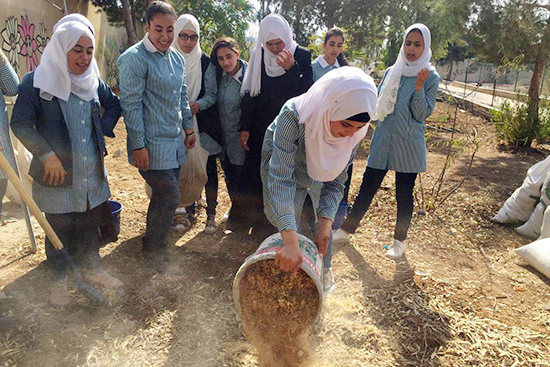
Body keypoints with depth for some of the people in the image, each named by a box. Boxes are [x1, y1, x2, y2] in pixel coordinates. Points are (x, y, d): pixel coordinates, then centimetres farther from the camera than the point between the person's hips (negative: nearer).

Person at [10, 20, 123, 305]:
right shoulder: (37, 82, -10)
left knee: (91, 226, 17)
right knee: (58, 231, 11)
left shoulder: (93, 81, 3)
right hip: (57, 175, -4)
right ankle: (59, 280, 31)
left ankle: (93, 270, 36)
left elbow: (114, 106, 20)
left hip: (93, 174, 4)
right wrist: (47, 155, -18)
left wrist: (103, 132, 6)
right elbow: (20, 123, -11)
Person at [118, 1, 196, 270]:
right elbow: (131, 104, -14)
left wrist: (189, 129, 19)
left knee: (163, 196, 15)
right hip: (152, 145, -7)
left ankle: (153, 244, 34)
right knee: (170, 197, -6)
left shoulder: (177, 58, 13)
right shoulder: (135, 58, -11)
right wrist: (138, 146, -16)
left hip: (174, 143, 7)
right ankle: (153, 251, 16)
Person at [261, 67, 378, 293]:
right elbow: (280, 178, -47)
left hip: (317, 171, 3)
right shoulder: (294, 116, -42)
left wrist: (325, 224, -30)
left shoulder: (355, 133, -28)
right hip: (281, 161, -3)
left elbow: (335, 181, -18)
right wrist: (290, 242, -53)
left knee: (324, 225, 5)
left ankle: (325, 270, 33)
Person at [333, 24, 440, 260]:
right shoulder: (392, 72, 8)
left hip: (408, 145, -2)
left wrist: (419, 88, -18)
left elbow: (423, 115, -7)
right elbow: (377, 101, 17)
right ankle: (346, 230, 18)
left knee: (404, 193, 6)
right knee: (367, 187, 5)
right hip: (383, 140, 3)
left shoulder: (431, 78, -1)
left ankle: (399, 241, 22)